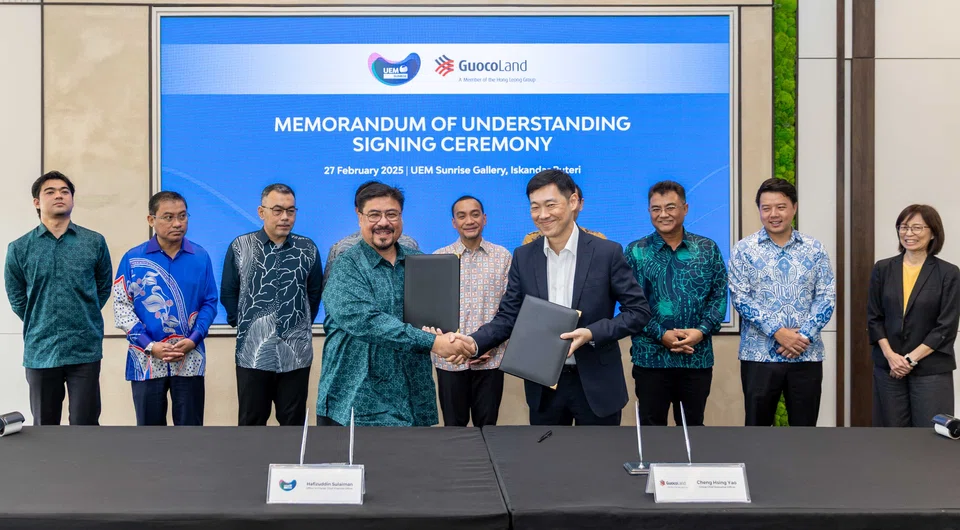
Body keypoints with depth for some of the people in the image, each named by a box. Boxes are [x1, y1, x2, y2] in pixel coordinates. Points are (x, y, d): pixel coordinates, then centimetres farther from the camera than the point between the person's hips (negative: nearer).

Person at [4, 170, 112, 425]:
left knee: (85, 425, 3)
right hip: (40, 351, 1)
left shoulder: (95, 242, 1)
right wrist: (39, 326, 10)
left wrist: (84, 319, 9)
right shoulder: (19, 248, 1)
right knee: (44, 427, 12)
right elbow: (16, 298, 11)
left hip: (85, 350, -1)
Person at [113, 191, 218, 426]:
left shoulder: (201, 257, 1)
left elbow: (209, 303, 4)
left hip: (190, 360, 0)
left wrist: (193, 340, -11)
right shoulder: (133, 259, -2)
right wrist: (149, 345, -12)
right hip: (146, 360, 0)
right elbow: (122, 307, -2)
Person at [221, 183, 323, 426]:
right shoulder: (240, 247, 0)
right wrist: (243, 325, 7)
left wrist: (302, 326, 10)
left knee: (294, 421, 9)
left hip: (297, 353, 1)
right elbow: (228, 293, 6)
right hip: (253, 353, -1)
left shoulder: (308, 249, 4)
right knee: (251, 421, 9)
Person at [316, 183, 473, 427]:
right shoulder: (345, 267, -7)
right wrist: (432, 342, -26)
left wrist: (449, 338, -13)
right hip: (355, 404, -4)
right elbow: (362, 319, -22)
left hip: (414, 400, 4)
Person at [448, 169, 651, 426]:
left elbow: (638, 310, -6)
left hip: (596, 384, -2)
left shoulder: (607, 252, -8)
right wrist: (475, 342, -17)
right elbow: (508, 316, 2)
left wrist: (592, 333, -20)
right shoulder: (523, 257, 1)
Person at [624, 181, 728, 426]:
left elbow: (720, 295, 3)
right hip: (650, 357, -1)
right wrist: (660, 334, -15)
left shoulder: (708, 249, 5)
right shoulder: (636, 252, 1)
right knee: (651, 428, 7)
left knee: (693, 427, 12)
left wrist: (702, 330, -13)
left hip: (697, 357, 1)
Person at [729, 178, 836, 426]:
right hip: (760, 355, -2)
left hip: (806, 355, 2)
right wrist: (778, 332, -16)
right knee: (757, 427, 6)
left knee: (805, 427, 10)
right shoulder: (744, 250, 0)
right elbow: (740, 297, -7)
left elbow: (827, 297, 1)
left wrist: (804, 336, -12)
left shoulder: (814, 249, 6)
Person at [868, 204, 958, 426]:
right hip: (888, 367, 2)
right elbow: (874, 317, 5)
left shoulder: (948, 274, -2)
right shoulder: (883, 269, 6)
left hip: (931, 370, -2)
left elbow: (946, 327, -6)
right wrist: (890, 355, -9)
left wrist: (911, 359, -12)